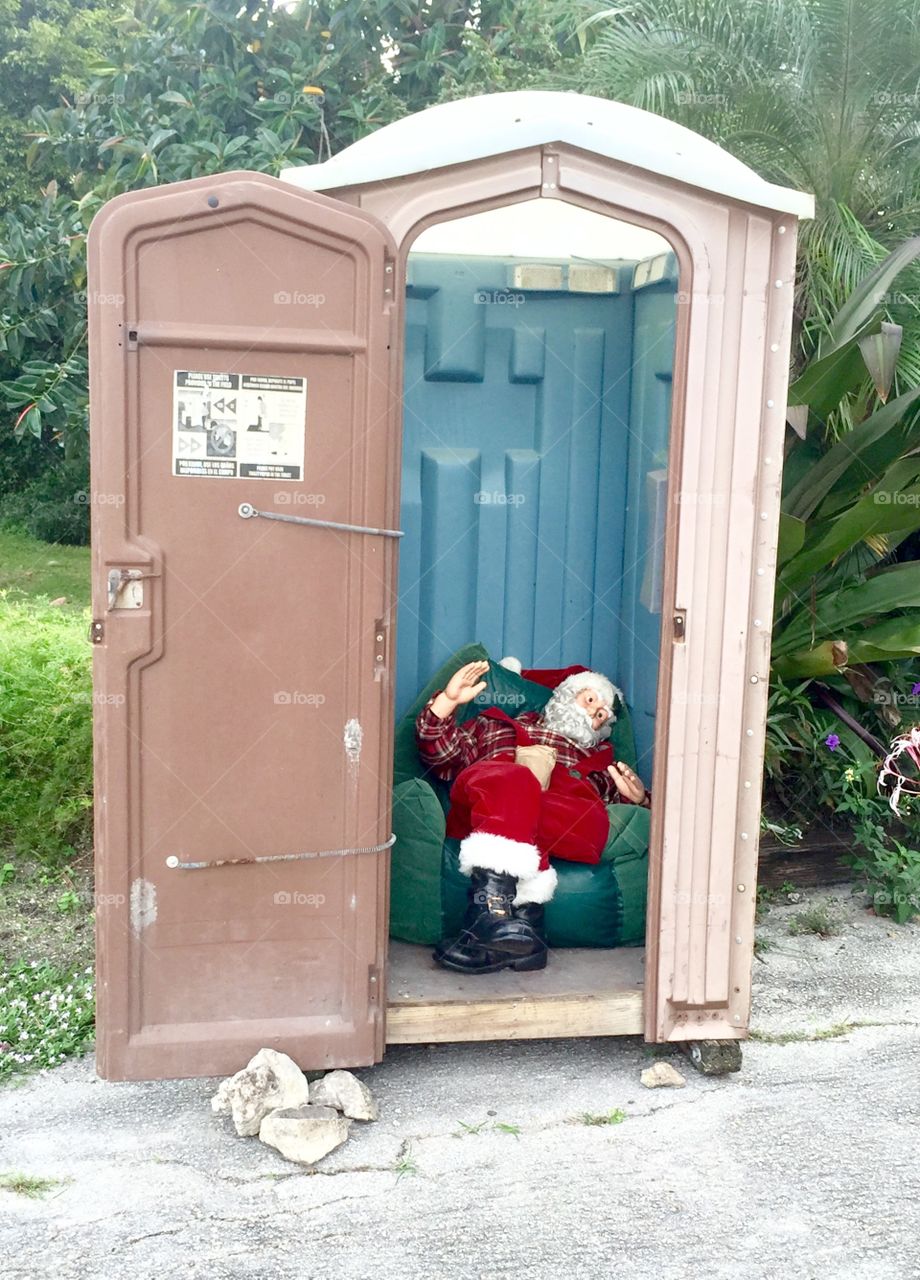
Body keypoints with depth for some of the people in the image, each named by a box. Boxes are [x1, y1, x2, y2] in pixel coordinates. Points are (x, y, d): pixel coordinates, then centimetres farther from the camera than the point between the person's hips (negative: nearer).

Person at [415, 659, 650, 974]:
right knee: (513, 780, -37)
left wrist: (639, 798, 7)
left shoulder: (598, 759, 43)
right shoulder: (499, 726, 40)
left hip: (572, 824, 1)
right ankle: (525, 918, -52)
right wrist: (448, 700, 12)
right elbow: (443, 758, 25)